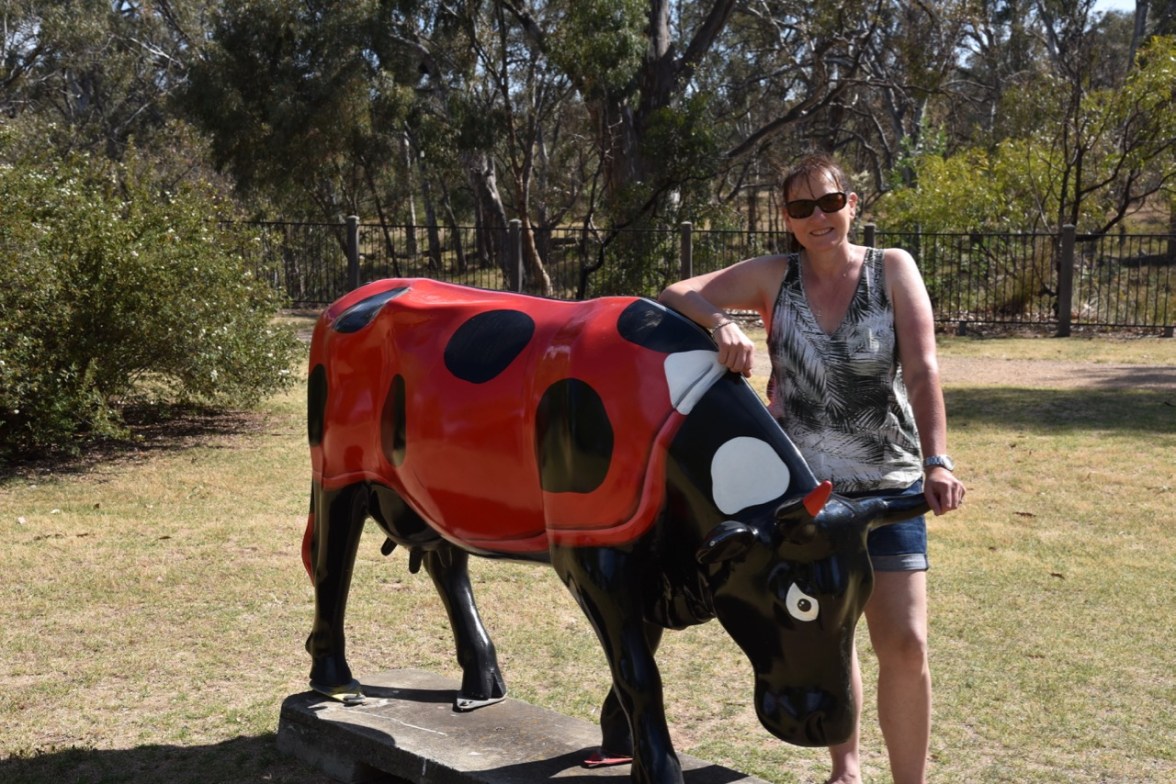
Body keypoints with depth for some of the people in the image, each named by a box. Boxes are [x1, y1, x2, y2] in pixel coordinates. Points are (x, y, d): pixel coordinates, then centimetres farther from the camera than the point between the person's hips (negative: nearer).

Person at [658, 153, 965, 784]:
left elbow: (922, 371, -14)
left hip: (887, 486, -1)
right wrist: (719, 322, -29)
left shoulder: (893, 270, -3)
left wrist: (936, 460, -28)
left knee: (905, 645, -6)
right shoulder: (773, 276, 0)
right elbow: (676, 295, -6)